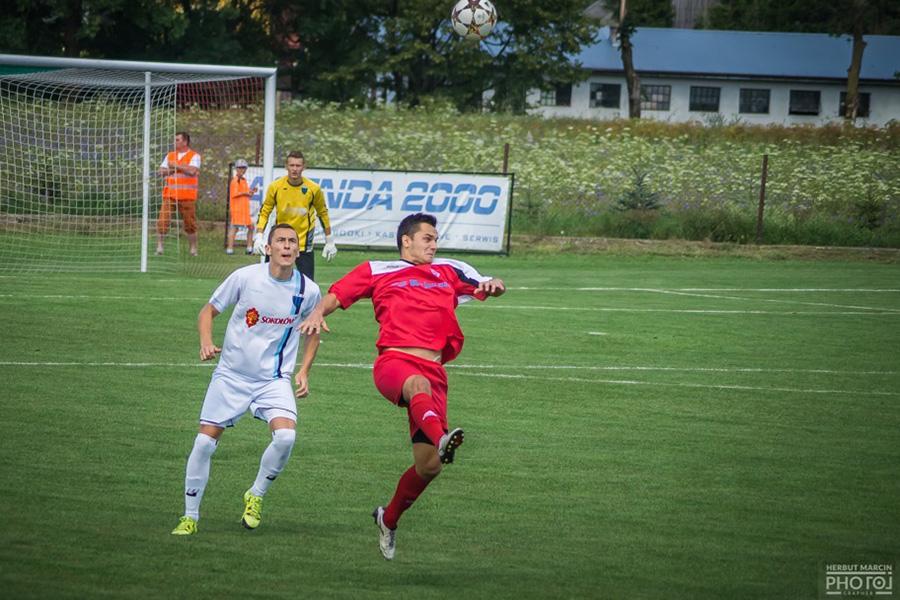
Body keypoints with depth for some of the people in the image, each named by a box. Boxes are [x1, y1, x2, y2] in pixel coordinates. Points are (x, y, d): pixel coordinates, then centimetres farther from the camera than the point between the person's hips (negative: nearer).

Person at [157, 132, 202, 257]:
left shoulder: (194, 156, 1)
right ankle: (159, 245, -5)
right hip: (170, 194, 3)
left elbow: (192, 171, -16)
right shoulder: (170, 156, 16)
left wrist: (175, 166, -9)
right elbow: (161, 171, 10)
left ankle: (193, 249, 13)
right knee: (163, 219, -9)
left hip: (187, 196, -3)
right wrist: (173, 170, -7)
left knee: (190, 223, 2)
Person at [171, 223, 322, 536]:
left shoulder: (308, 290, -6)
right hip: (231, 375, 0)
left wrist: (304, 371, 3)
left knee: (286, 436, -23)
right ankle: (190, 517, 14)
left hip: (275, 380, 0)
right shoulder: (245, 277, -11)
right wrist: (206, 341, -18)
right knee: (204, 442, -4)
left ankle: (256, 496, 4)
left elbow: (313, 330, 14)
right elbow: (208, 311, 1)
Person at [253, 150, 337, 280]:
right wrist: (258, 237, -10)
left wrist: (329, 241, 10)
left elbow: (323, 213, 7)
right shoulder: (275, 187, -7)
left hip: (304, 244, -1)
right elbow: (264, 212, 2)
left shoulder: (313, 189, -7)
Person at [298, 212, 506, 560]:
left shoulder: (449, 271, 25)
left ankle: (389, 519, 22)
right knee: (418, 385, -42)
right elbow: (338, 294, 14)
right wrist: (318, 313, -8)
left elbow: (487, 286, 27)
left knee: (429, 466, -4)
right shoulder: (378, 271, 17)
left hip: (433, 372, 4)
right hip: (393, 362, -4)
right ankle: (441, 438, -72)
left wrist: (493, 285, 2)